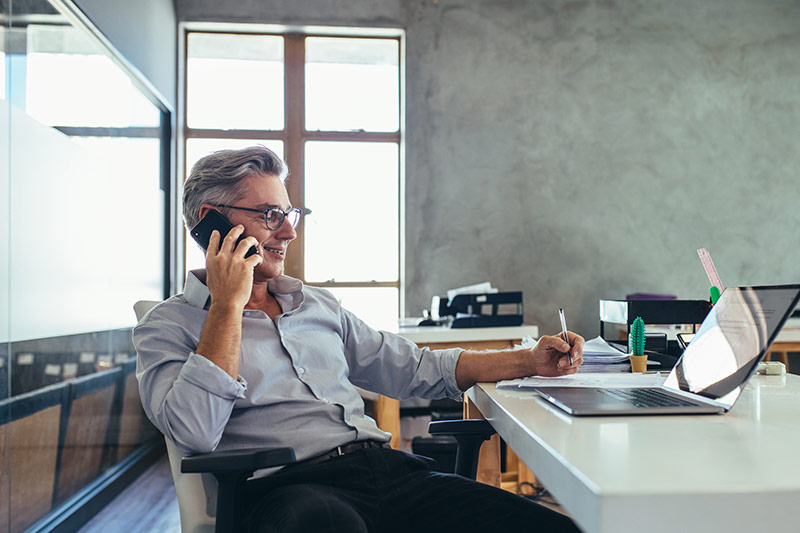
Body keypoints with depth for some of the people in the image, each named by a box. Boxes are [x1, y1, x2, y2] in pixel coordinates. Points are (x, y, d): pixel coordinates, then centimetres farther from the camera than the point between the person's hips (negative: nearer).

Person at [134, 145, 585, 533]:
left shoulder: (320, 305, 25)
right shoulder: (168, 327, 7)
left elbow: (413, 368, 24)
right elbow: (195, 432, -11)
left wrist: (529, 361, 16)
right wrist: (228, 304, -6)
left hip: (389, 467, 5)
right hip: (289, 488, -5)